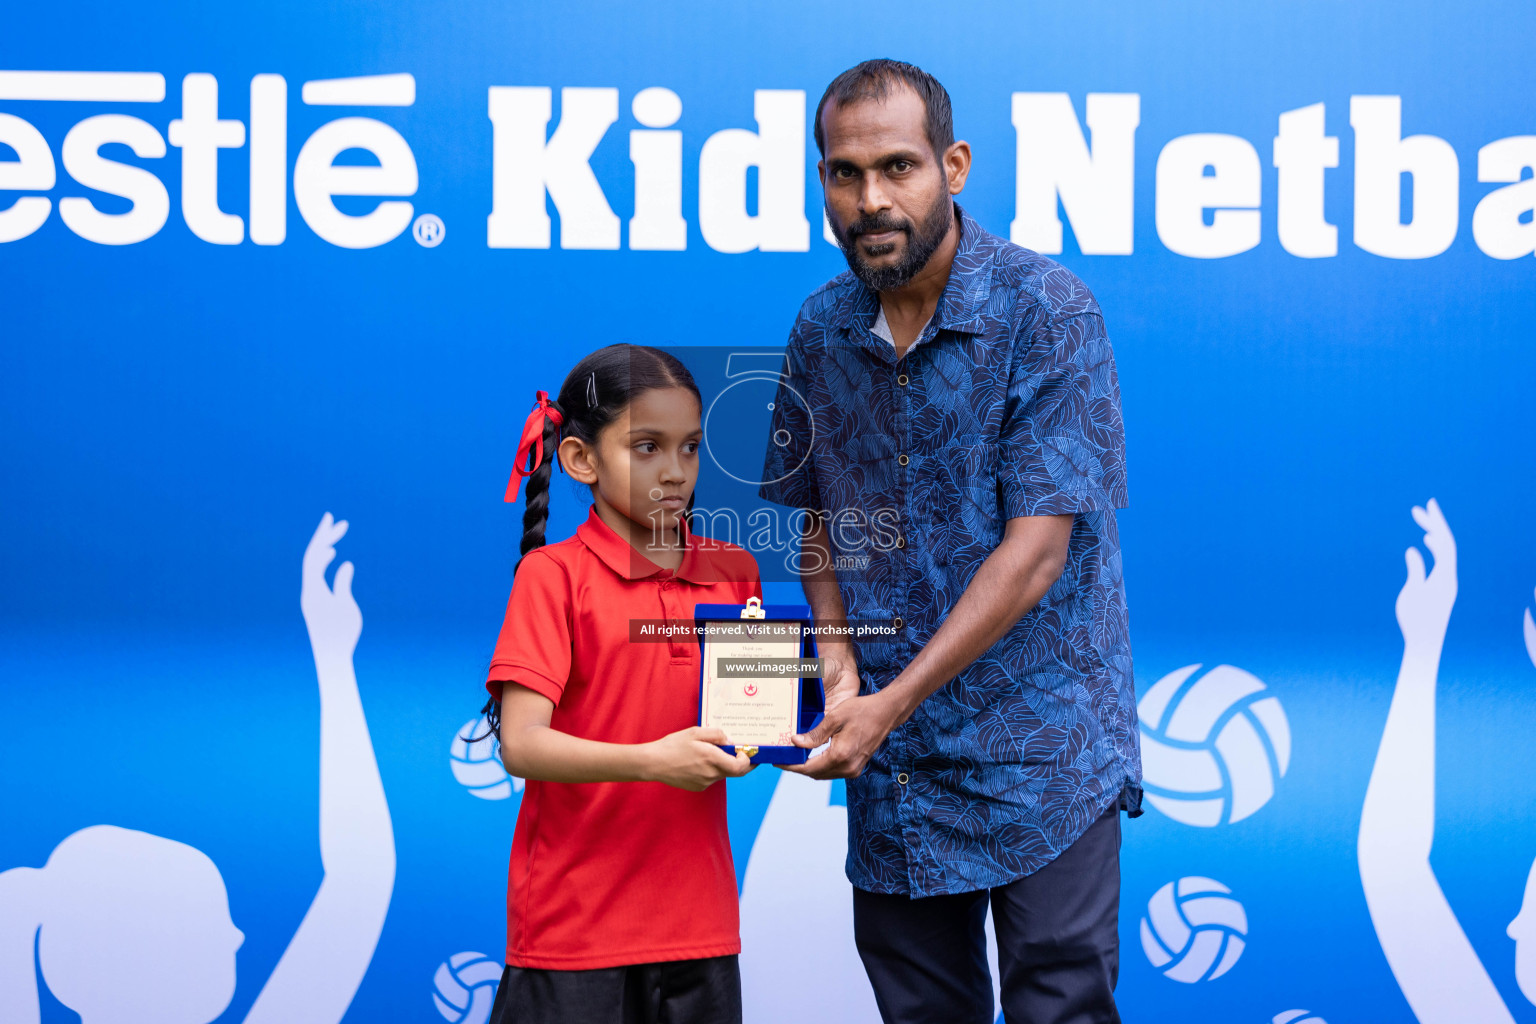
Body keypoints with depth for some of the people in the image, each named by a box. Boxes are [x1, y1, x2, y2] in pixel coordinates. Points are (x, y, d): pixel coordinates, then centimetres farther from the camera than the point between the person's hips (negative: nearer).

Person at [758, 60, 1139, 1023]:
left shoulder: (1050, 312, -13)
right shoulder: (822, 328, 5)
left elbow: (1036, 548, -17)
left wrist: (892, 704, -18)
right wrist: (840, 664, -4)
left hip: (1038, 749, -5)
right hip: (886, 760, 5)